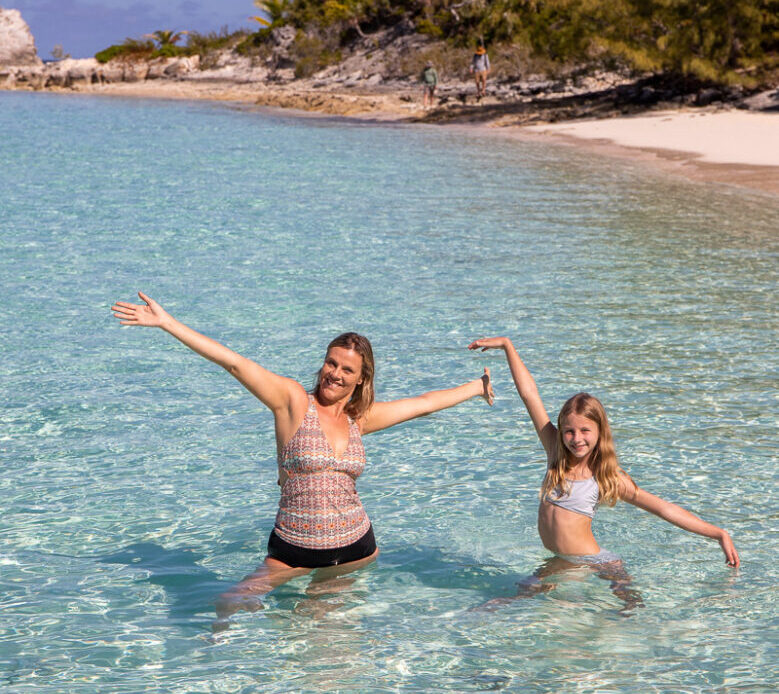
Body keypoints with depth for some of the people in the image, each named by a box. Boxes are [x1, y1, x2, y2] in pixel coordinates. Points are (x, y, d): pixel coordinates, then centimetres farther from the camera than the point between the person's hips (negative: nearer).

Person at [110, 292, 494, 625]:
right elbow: (233, 361, -13)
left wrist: (478, 387, 32)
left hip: (355, 547, 3)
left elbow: (424, 402, 20)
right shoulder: (293, 400, -5)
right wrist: (166, 322, -19)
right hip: (293, 551, -3)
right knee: (229, 606, -5)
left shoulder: (361, 417, 7)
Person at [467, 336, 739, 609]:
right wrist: (507, 345, 9)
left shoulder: (608, 477, -5)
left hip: (595, 563, -4)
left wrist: (719, 535, -9)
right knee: (526, 592, -18)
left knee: (629, 599, -25)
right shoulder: (556, 454, 5)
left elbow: (664, 509, -4)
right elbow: (530, 395, 5)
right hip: (558, 563, 4)